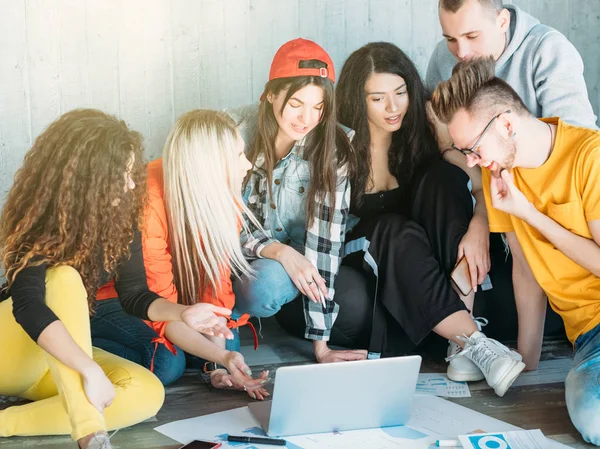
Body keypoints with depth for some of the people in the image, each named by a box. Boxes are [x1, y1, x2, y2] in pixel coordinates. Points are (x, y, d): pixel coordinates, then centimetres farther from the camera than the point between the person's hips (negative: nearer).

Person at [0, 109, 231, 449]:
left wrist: (183, 313, -17)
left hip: (61, 364, 6)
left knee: (148, 394, -20)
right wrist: (90, 370, -45)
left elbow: (134, 295, 2)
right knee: (65, 278, -33)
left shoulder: (122, 218, -5)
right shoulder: (40, 221, -24)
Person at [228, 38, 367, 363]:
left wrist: (321, 343, -21)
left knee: (265, 284, -34)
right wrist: (278, 251, -29)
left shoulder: (332, 150, -17)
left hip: (293, 262, -1)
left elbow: (325, 239, -20)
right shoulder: (236, 130, -16)